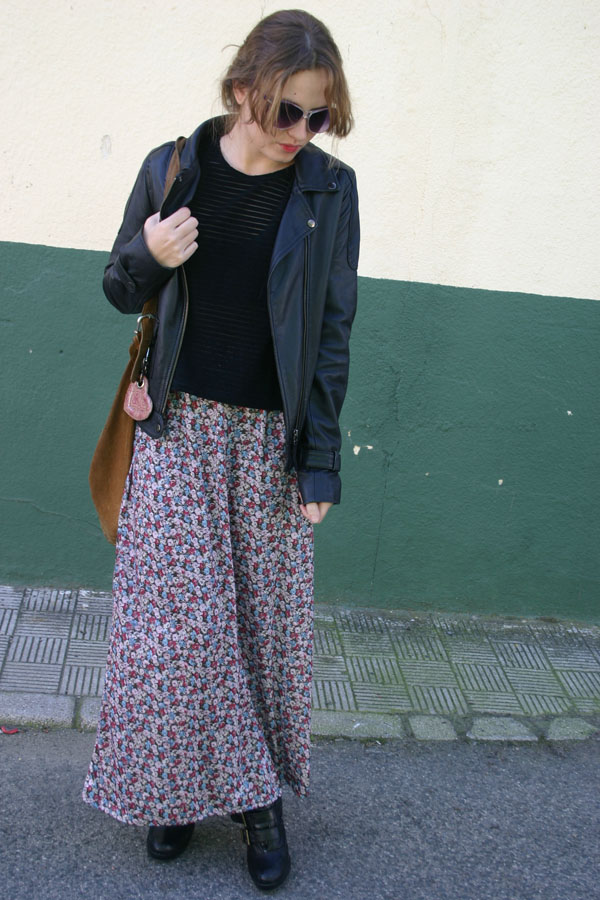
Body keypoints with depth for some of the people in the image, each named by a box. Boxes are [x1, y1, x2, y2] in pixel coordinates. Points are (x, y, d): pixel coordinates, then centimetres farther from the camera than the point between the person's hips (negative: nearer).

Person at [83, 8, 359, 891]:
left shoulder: (329, 189, -2)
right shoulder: (171, 168, -1)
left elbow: (332, 329, -1)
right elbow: (121, 289, 10)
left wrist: (321, 459, -4)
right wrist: (149, 257, -15)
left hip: (272, 436, 0)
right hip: (179, 425, 1)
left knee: (269, 619, 7)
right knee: (173, 615, 3)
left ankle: (260, 795, 24)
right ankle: (182, 786, 23)